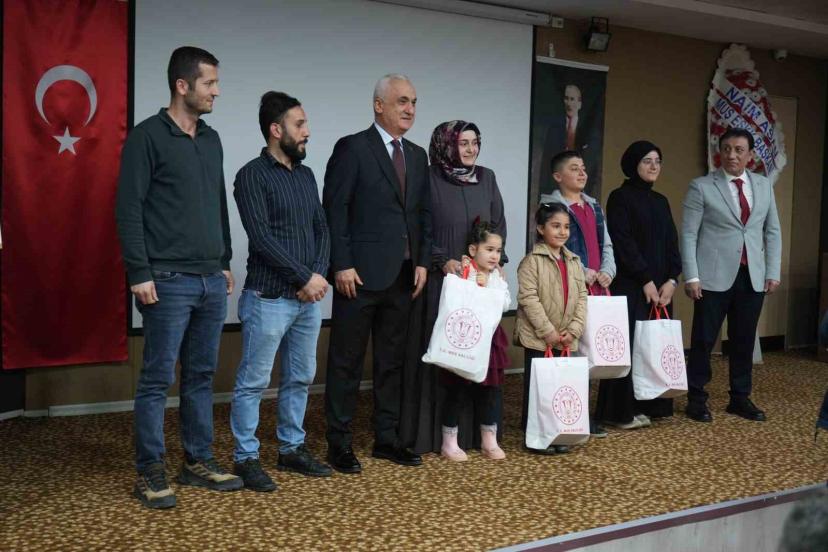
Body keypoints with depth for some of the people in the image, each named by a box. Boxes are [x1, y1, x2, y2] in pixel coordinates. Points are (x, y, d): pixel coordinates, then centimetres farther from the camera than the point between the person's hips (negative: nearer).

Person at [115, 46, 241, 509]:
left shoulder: (212, 139, 14)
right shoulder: (148, 136, -6)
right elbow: (129, 209, -9)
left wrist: (225, 261, 18)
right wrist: (140, 273, -13)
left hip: (211, 281, 7)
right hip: (168, 281, -6)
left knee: (202, 375, 12)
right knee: (158, 379, 0)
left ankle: (199, 461, 22)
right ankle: (150, 472, 10)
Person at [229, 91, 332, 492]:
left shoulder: (306, 176, 13)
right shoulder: (252, 175, -8)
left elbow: (321, 229, 13)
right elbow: (261, 237, -15)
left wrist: (319, 274, -4)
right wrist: (304, 278, -14)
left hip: (308, 299, 7)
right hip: (268, 299, -7)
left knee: (300, 378, 14)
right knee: (253, 382, 1)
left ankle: (291, 449, 27)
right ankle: (245, 458, 12)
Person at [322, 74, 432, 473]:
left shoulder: (417, 156, 14)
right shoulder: (352, 148, -5)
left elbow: (423, 213, 16)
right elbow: (334, 209, -9)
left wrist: (422, 261, 6)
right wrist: (342, 265, -14)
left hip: (403, 276, 6)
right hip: (360, 275, -6)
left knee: (391, 362, 13)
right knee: (346, 363, 2)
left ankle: (387, 439, 23)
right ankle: (339, 444, 12)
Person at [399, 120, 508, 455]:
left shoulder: (487, 178, 11)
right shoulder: (429, 179, -4)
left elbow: (499, 223, 15)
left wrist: (495, 260, 2)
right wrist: (443, 260, -14)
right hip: (442, 280, -4)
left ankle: (476, 429, 16)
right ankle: (436, 431, 6)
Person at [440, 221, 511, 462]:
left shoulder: (497, 276, 9)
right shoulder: (463, 271, -9)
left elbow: (506, 303, -3)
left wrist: (486, 287, -12)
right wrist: (474, 286, -19)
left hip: (490, 336, 6)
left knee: (490, 388, 10)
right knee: (457, 388, 2)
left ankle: (489, 440, 23)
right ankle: (449, 442, 13)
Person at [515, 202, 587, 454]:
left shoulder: (574, 262, 10)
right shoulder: (532, 261, -10)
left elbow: (581, 298, 7)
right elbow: (529, 299, -16)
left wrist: (573, 330, -5)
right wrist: (549, 332, -17)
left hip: (566, 340, 6)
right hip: (538, 339, -6)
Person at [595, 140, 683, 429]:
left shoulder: (661, 201, 16)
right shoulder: (620, 197, -5)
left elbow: (672, 243, 12)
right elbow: (623, 243, -12)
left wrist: (671, 280, -2)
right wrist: (646, 280, -13)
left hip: (660, 286, 7)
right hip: (630, 285, -7)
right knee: (629, 344, -6)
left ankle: (650, 405, 14)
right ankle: (620, 410, 1)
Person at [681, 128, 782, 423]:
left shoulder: (764, 185, 10)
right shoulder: (701, 187, -2)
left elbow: (772, 231, 13)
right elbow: (689, 234, -5)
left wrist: (772, 272, 6)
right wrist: (691, 277, -12)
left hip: (752, 276, 4)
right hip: (714, 276, -4)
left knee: (744, 341, 10)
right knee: (703, 340, 2)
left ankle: (740, 398, 23)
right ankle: (696, 399, 15)